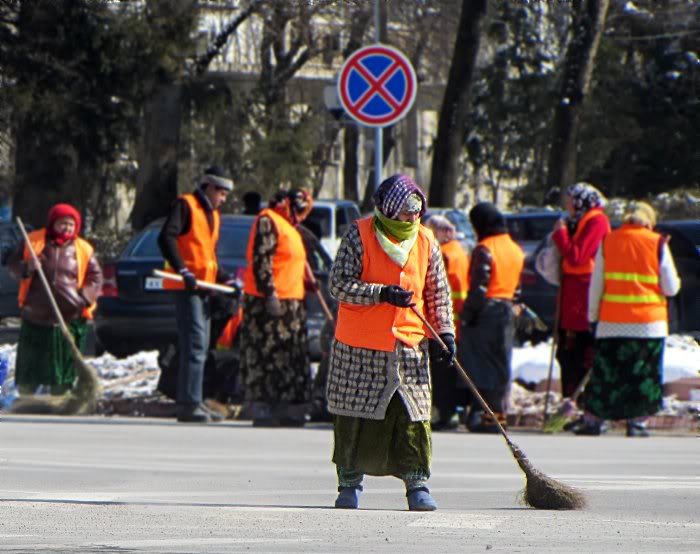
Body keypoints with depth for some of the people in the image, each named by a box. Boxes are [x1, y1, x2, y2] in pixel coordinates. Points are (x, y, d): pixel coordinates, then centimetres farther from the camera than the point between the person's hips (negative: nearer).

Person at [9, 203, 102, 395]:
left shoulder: (84, 249, 4)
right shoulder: (33, 241, 2)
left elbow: (95, 278, 8)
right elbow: (13, 264, 6)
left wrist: (85, 298, -9)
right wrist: (26, 269, -17)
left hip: (70, 318, 0)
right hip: (35, 315, 0)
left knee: (64, 368, 5)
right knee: (29, 364, 8)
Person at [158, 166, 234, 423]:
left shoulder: (213, 215, 22)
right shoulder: (185, 205, -6)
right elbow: (166, 238, -19)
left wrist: (224, 278, 12)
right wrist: (182, 271, -27)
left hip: (204, 286, 10)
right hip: (187, 286, -10)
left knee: (200, 346, 11)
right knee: (195, 344, -15)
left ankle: (191, 402, 16)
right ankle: (189, 404, -17)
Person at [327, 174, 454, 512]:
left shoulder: (426, 242, 7)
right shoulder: (360, 236, -6)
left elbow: (438, 293, 14)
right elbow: (340, 284, -11)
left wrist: (445, 331, 4)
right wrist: (383, 294, -21)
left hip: (409, 345, 3)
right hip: (360, 347, -3)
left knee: (413, 417, -3)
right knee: (354, 416, 3)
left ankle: (417, 483, 4)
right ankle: (349, 482, 14)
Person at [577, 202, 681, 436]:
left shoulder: (608, 242, 3)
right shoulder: (658, 244, -2)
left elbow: (596, 285, 4)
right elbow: (671, 287, -2)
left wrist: (593, 315, 12)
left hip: (612, 322, 2)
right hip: (649, 323, -2)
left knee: (605, 373, 7)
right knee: (644, 374, 6)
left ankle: (592, 420, 7)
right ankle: (637, 422, 3)